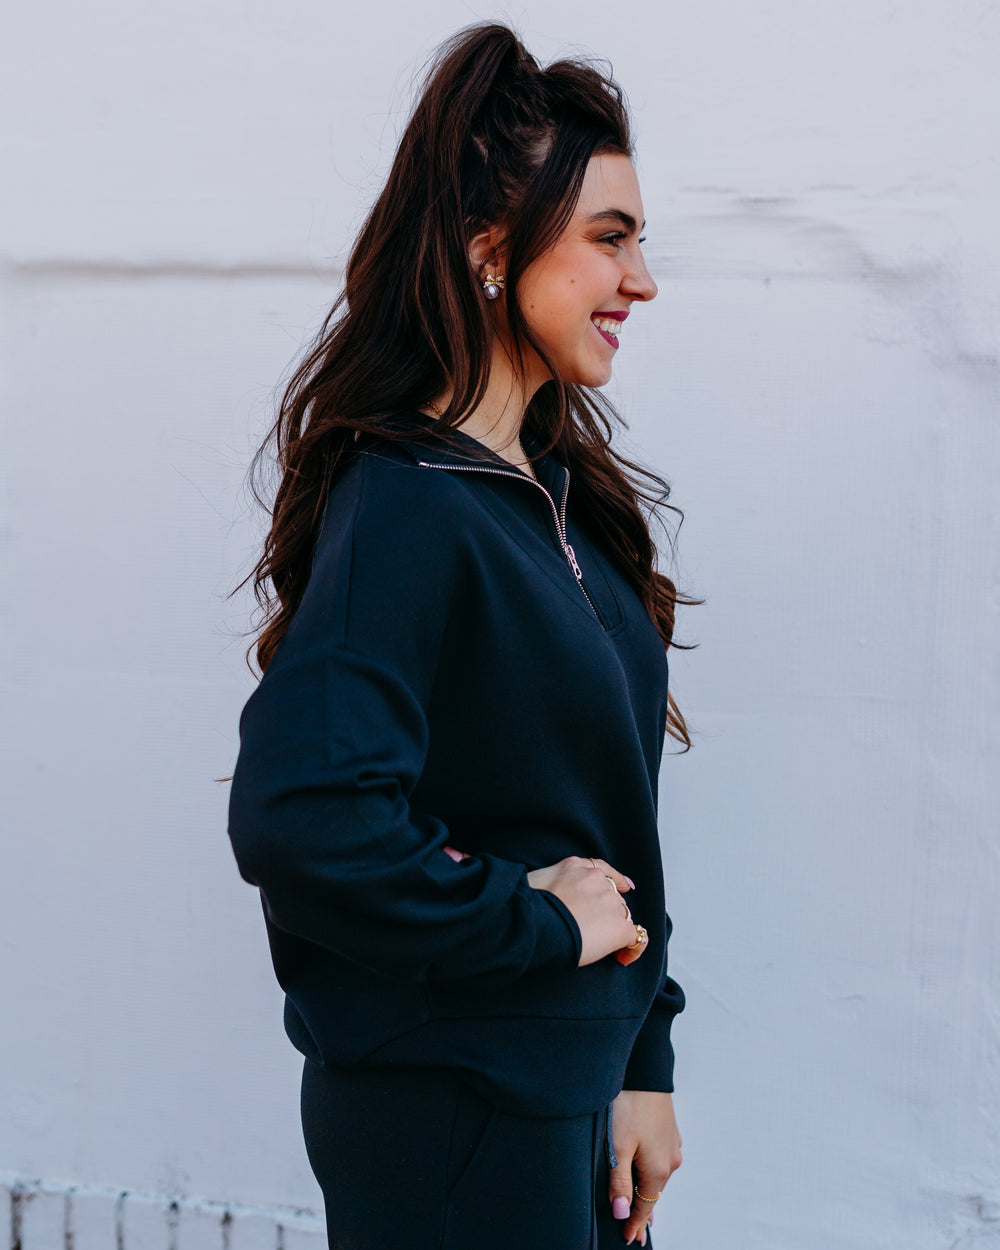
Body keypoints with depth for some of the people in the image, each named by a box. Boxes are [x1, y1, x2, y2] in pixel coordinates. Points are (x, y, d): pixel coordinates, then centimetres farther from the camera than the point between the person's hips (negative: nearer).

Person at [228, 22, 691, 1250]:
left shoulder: (557, 491, 7)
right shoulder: (406, 513, -20)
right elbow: (295, 821, -31)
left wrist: (641, 1064, 7)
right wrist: (539, 920, -19)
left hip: (577, 1092, 8)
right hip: (453, 1119, -8)